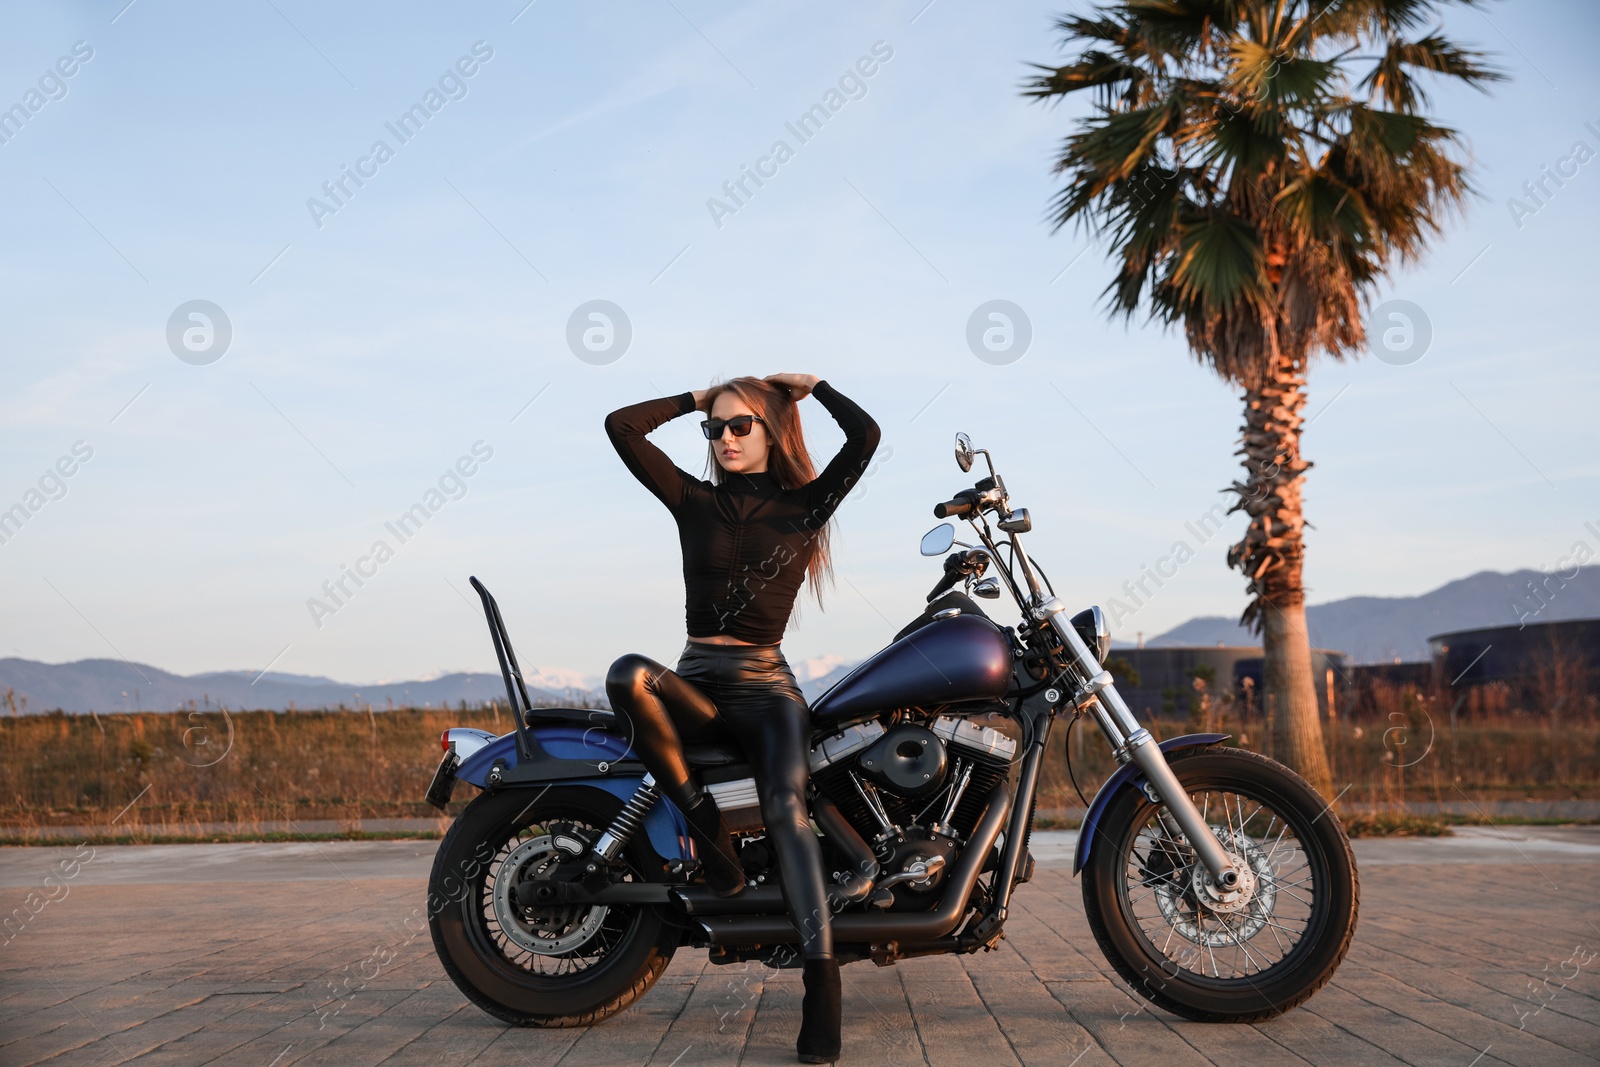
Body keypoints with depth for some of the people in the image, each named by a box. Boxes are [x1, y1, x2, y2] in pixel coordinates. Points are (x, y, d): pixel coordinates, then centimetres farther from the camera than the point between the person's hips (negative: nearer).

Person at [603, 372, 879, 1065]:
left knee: (786, 807, -30)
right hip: (696, 682, 2)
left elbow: (865, 435, -5)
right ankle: (705, 827, -24)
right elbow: (620, 426, 4)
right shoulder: (694, 501, 11)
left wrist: (812, 385, 11)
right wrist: (694, 399, 13)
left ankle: (822, 981, -39)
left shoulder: (802, 505, 7)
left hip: (765, 688, -2)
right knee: (627, 675, -34)